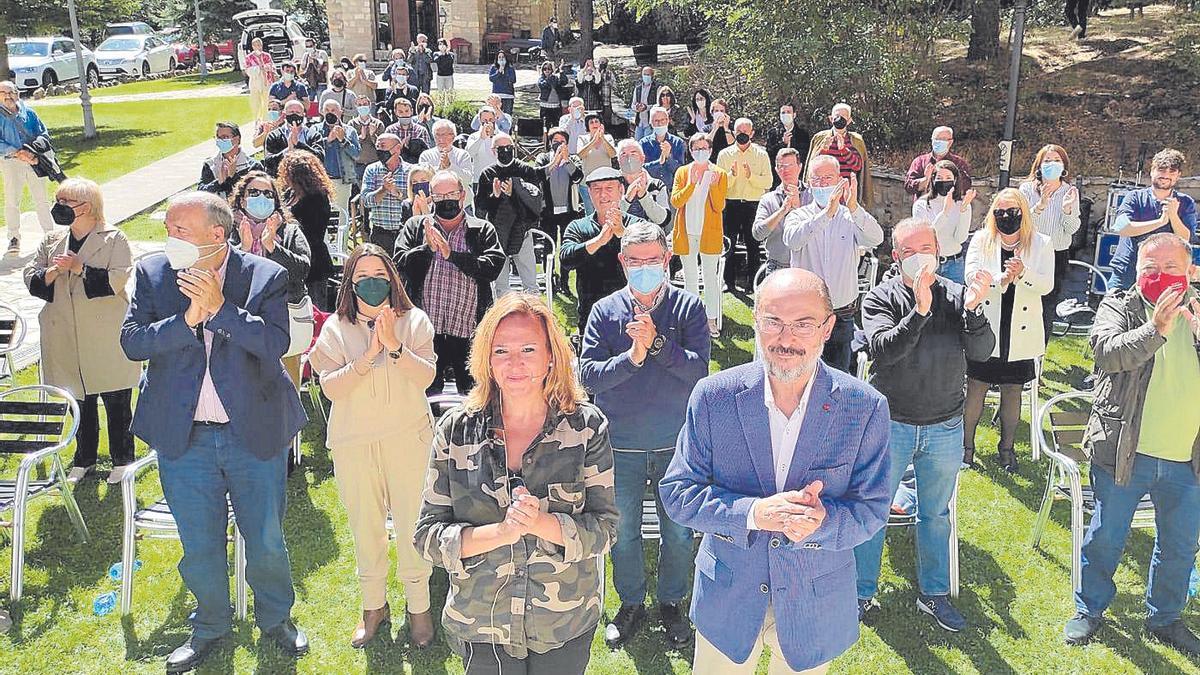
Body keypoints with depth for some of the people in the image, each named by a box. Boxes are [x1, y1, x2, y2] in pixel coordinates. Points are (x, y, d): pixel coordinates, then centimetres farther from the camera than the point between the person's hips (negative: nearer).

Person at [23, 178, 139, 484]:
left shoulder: (114, 239, -4)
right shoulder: (52, 240, 11)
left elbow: (118, 279, -16)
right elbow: (31, 278, 8)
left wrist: (80, 268, -19)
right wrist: (52, 273, -12)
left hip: (108, 340, -5)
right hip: (67, 341, 5)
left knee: (117, 402, 4)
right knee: (81, 403, 14)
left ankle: (122, 460, 19)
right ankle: (84, 461, 29)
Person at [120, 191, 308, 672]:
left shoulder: (266, 276, -8)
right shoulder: (153, 273, -1)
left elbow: (276, 343, -19)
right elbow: (131, 341, -9)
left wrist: (219, 307, -27)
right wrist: (187, 319, -23)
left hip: (254, 434, -2)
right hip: (184, 437, 2)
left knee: (267, 542, 13)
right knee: (199, 547, 15)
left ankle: (276, 618, 39)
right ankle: (210, 627, 39)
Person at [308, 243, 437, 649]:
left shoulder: (413, 321, 0)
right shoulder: (336, 328, 1)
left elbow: (426, 376, -10)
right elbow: (330, 387, -9)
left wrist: (395, 346, -22)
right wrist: (369, 355, -19)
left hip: (408, 437, -1)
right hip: (353, 443, 1)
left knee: (412, 524, 2)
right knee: (365, 526, 11)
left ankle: (419, 607, 21)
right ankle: (374, 606, 30)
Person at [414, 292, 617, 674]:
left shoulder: (587, 425, -10)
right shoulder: (456, 430, -9)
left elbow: (604, 528, -10)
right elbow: (428, 536, -9)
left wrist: (543, 523, -28)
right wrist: (501, 532, -26)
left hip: (567, 627, 0)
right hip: (480, 626, 0)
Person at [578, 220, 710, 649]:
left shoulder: (688, 308, -5)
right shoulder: (605, 311, -3)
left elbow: (699, 369, -15)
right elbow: (588, 375, -10)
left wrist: (657, 342, -25)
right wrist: (633, 356, -23)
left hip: (677, 444, 0)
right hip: (621, 446, 1)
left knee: (678, 532, 13)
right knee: (623, 530, 14)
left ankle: (671, 603, 36)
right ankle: (631, 605, 36)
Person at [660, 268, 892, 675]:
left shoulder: (865, 408, -13)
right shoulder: (713, 397, -13)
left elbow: (872, 511, -7)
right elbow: (677, 492, -10)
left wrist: (822, 521, -30)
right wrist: (751, 512, -27)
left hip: (816, 606, 0)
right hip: (727, 597, 0)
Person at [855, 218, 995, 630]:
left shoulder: (957, 296, -2)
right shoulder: (881, 298, -8)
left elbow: (982, 352, -10)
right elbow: (883, 350, -23)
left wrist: (974, 309, -27)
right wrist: (920, 310, -34)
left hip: (945, 428, 2)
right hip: (891, 424, -2)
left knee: (936, 515, 17)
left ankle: (934, 594, 34)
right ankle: (863, 592, 25)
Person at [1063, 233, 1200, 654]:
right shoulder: (1119, 307, -5)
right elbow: (1107, 351, -23)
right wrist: (1156, 330, -37)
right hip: (1125, 453, -3)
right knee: (1105, 537, 10)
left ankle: (1165, 619, 37)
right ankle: (1089, 609, 30)